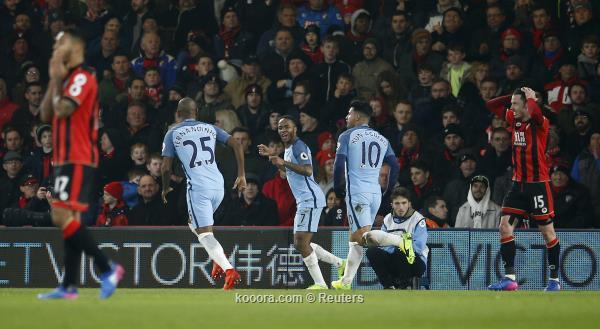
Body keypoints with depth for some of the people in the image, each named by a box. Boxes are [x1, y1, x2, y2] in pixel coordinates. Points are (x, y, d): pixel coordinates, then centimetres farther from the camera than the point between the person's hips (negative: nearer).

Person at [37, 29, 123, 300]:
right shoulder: (67, 79, 19)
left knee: (62, 216, -17)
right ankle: (69, 287, 8)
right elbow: (46, 115, 17)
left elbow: (62, 110, -21)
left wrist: (57, 79, -8)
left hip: (77, 160, -10)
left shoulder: (82, 77, -11)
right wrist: (54, 81, 9)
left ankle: (107, 269, -17)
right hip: (65, 159, 10)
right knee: (70, 221, 8)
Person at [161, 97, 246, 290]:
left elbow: (166, 167, 0)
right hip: (218, 185, 5)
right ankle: (218, 259, 9)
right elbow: (236, 145, 7)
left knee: (204, 233, -4)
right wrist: (241, 175, 12)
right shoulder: (209, 128, 15)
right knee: (195, 224, 27)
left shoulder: (173, 133, 4)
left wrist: (165, 188, 19)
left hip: (198, 187, -5)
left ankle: (229, 271, -21)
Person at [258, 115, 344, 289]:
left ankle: (320, 284, -14)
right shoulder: (288, 148, 19)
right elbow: (286, 169, 39)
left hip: (310, 199, -11)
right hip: (303, 201, 11)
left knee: (301, 242, -15)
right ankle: (341, 264, 20)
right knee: (300, 244, 13)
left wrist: (284, 162, -30)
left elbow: (307, 170, -26)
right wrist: (271, 155, 30)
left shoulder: (298, 146, -11)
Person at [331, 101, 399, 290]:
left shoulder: (347, 136, 0)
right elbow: (395, 166, 10)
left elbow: (339, 164, -8)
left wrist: (338, 188, 6)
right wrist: (388, 191, 18)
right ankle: (345, 282, 19)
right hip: (375, 192, 6)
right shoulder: (382, 139, 15)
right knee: (355, 239, 15)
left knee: (363, 236, -18)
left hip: (356, 191, -6)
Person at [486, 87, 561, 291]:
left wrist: (531, 98, -17)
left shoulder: (540, 123, -13)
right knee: (505, 226, -6)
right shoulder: (514, 120, 6)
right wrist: (513, 97, 4)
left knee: (547, 232, 2)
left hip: (538, 185, -6)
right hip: (518, 184, 6)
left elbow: (534, 113, -37)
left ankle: (554, 280, 13)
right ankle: (509, 278, -6)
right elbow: (492, 106, 17)